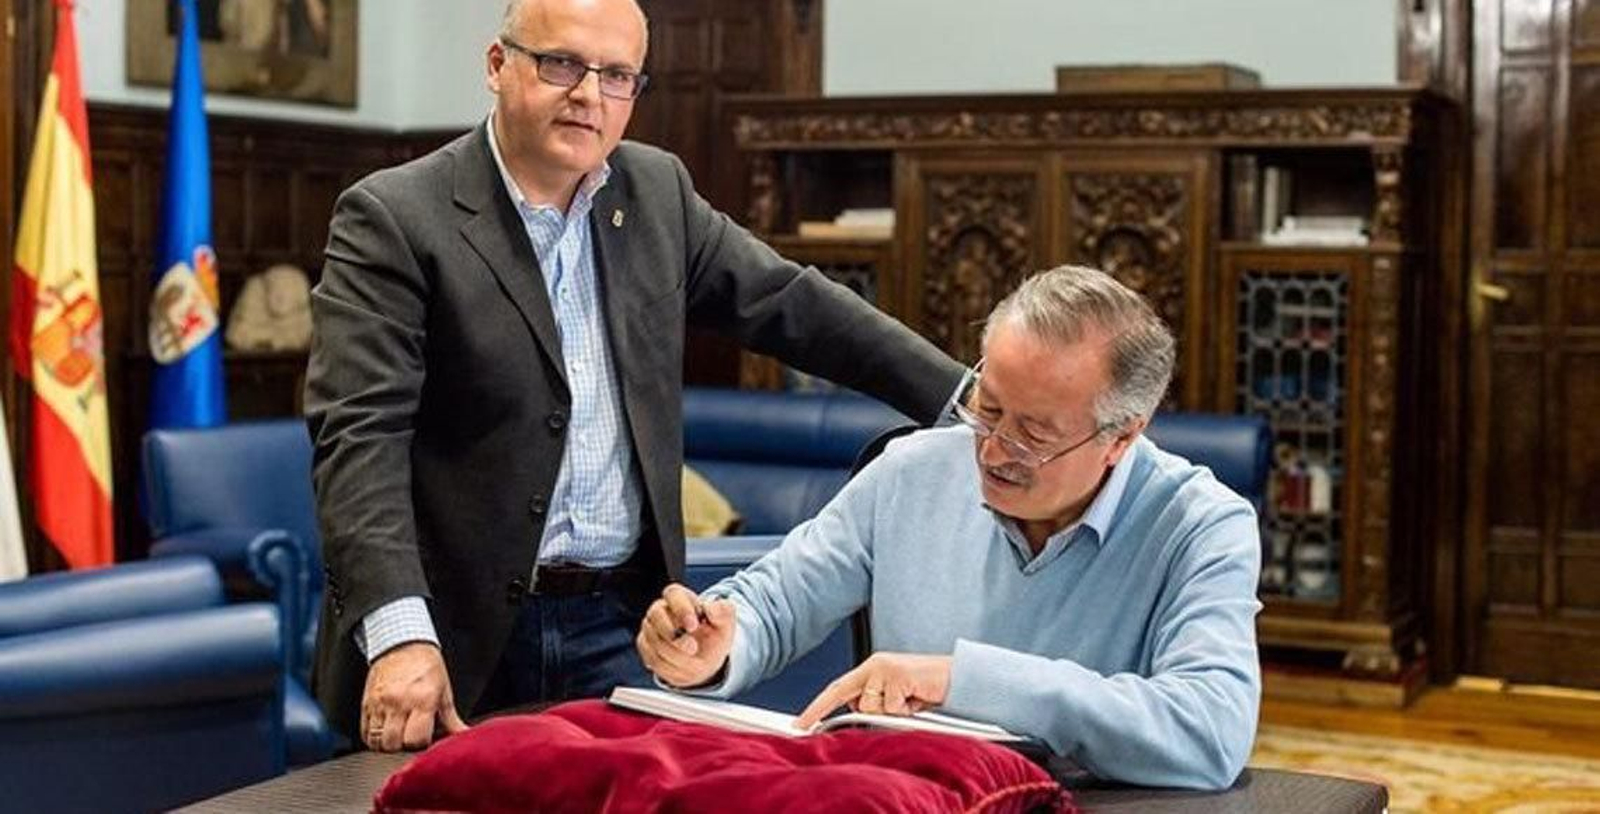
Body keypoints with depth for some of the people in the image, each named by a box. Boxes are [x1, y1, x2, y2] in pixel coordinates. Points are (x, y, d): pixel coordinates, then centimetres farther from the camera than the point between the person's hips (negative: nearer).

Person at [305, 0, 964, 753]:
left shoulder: (657, 191, 7)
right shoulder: (392, 219, -10)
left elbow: (790, 304, 14)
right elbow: (359, 436, -18)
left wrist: (965, 401, 10)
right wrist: (400, 635, -30)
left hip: (622, 629, 4)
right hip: (456, 638, -4)